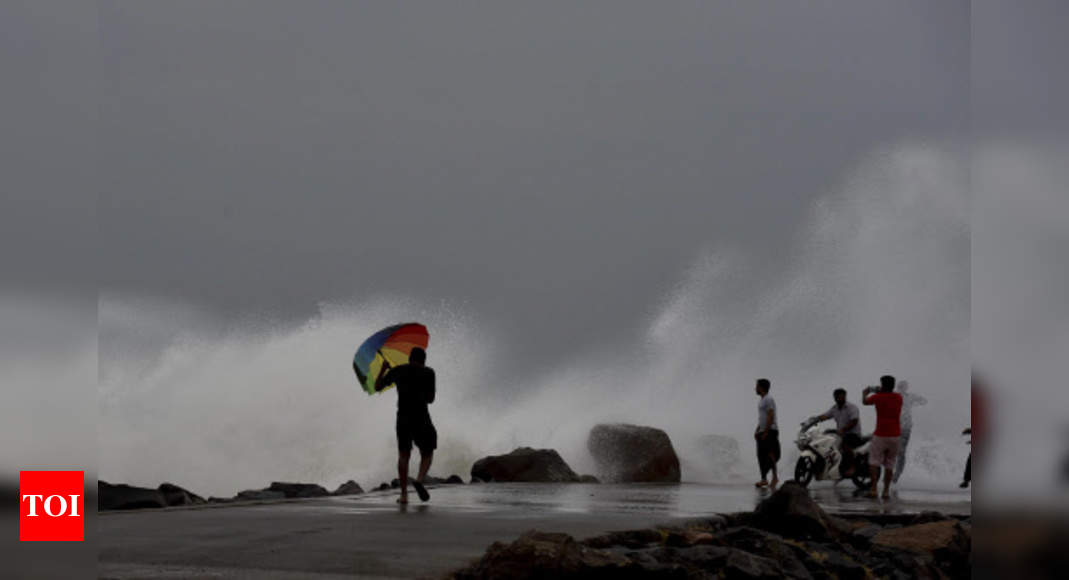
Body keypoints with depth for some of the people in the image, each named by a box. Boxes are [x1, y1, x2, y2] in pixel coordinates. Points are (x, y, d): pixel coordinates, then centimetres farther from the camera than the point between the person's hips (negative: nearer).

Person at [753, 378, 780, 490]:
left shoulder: (769, 400, -10)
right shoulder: (761, 401, 21)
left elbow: (770, 417, -18)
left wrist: (765, 432, -20)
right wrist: (757, 431, 17)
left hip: (770, 431, -10)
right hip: (763, 432, 10)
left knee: (770, 454, -12)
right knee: (761, 455, 6)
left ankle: (775, 477, -9)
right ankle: (764, 479, 9)